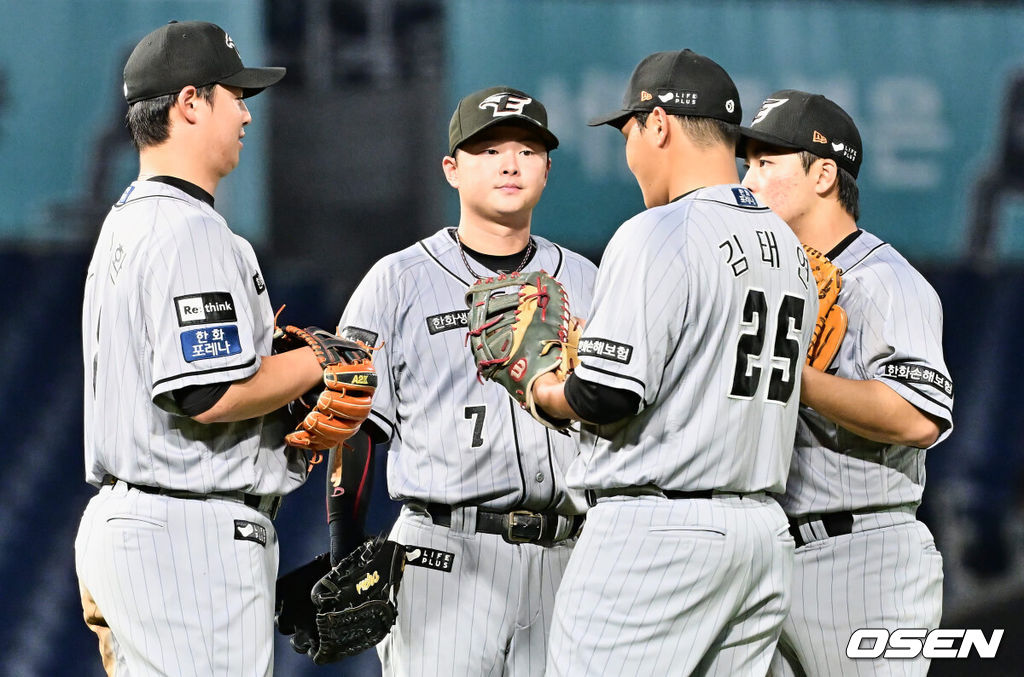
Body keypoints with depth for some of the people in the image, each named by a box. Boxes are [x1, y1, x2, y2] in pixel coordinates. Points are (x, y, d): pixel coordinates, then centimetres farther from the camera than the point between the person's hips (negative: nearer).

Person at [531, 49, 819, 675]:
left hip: (656, 530, -8)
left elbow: (608, 397, -18)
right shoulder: (791, 248, 15)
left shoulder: (657, 235, -11)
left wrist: (547, 392, 4)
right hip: (765, 532, 8)